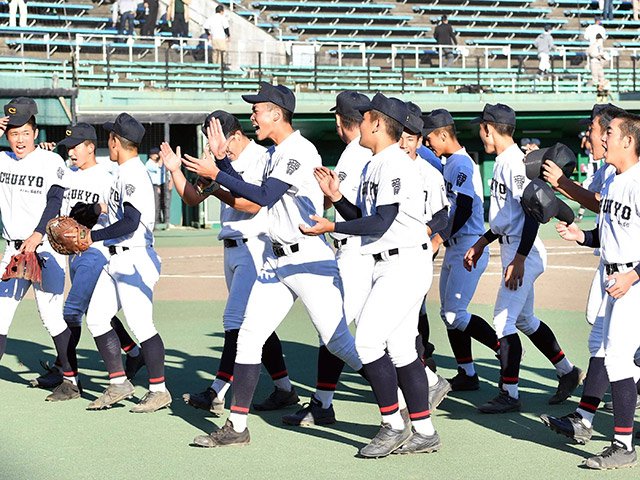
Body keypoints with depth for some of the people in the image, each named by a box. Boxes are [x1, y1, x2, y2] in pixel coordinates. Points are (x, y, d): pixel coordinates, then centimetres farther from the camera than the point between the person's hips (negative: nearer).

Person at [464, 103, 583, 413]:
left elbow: (533, 212, -23)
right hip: (514, 251, 10)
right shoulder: (503, 161, 14)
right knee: (524, 319, 18)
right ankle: (568, 372, 29)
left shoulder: (515, 163, -17)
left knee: (503, 320, -8)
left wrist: (519, 259, -25)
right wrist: (482, 242, 24)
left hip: (524, 253, -10)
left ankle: (509, 395, -3)